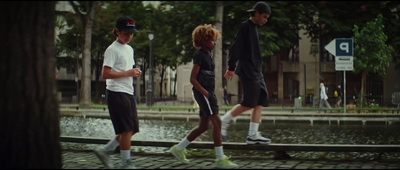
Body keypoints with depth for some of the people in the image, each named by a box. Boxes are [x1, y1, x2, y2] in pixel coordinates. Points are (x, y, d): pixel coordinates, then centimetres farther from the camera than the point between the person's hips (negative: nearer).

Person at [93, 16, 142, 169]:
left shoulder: (130, 49, 19)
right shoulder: (112, 50, -9)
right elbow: (106, 74, -17)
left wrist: (135, 72, 8)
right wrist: (128, 73, -16)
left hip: (128, 93, 9)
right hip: (116, 93, -9)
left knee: (132, 129, 6)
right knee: (126, 129, -10)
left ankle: (105, 150, 18)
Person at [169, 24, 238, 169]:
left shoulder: (207, 55, 16)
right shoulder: (199, 55, -11)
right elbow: (193, 79, -15)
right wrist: (205, 93, -19)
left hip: (208, 93, 10)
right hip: (202, 93, -10)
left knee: (203, 126, 12)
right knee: (217, 122, -12)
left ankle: (179, 148, 21)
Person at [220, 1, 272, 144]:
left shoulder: (254, 28, 19)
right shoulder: (245, 26, -8)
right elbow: (236, 48, -14)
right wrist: (231, 67, -18)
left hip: (256, 72, 9)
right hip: (247, 71, -9)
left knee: (261, 101, 1)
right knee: (249, 103, -12)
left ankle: (253, 135, 0)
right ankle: (223, 122, 1)